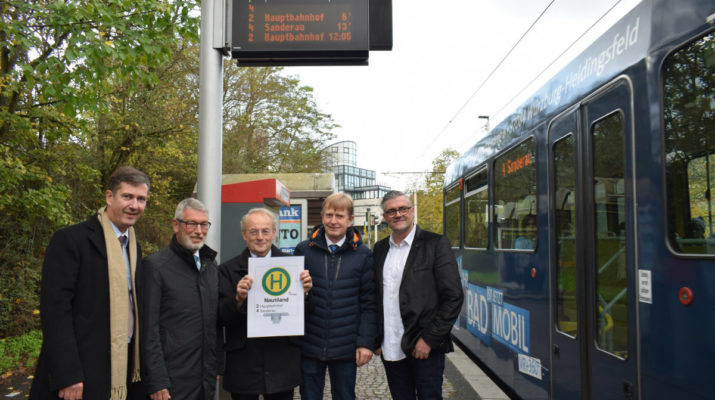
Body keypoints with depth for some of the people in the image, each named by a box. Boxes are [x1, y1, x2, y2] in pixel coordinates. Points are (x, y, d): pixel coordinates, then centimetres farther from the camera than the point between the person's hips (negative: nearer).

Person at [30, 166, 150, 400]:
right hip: (82, 375, -6)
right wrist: (67, 376, -19)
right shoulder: (70, 240, -10)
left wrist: (138, 364, 11)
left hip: (125, 367, 7)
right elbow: (54, 308, -15)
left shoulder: (134, 248, 11)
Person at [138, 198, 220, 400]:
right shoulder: (155, 265, -8)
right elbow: (149, 329, -11)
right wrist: (157, 383, -14)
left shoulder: (211, 265, 11)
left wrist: (217, 368, 13)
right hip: (173, 382, -6)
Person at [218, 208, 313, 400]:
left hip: (283, 364, 1)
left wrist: (305, 291, -18)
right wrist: (238, 299, -25)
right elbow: (223, 317, -6)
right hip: (243, 367, 0)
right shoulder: (228, 270, -1)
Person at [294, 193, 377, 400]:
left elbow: (369, 303, 0)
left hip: (346, 349, 0)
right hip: (309, 346, 1)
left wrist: (366, 343, -5)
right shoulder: (304, 250, 1)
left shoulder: (363, 254, -1)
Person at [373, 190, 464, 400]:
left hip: (425, 350, -4)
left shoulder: (435, 243, -5)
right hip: (390, 350, 4)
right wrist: (375, 339, 6)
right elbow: (374, 296, 13)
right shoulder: (380, 248, 10)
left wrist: (429, 340, -12)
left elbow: (453, 297, -8)